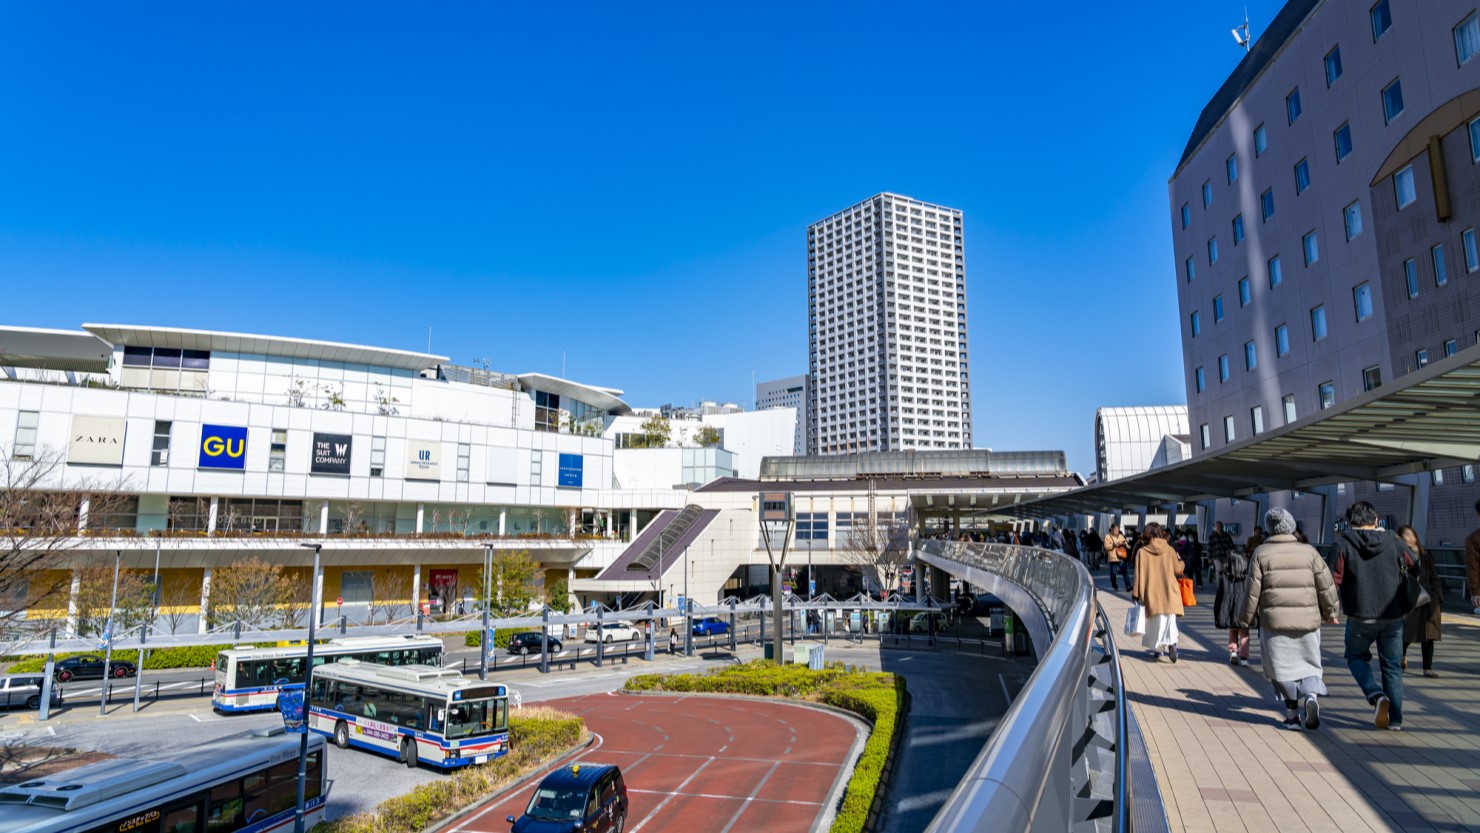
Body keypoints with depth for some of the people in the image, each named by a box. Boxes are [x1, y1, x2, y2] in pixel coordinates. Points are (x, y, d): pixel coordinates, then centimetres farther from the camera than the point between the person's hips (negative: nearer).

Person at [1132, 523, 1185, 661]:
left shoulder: (1142, 552, -5)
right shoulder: (1169, 550, -1)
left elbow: (1139, 574, -4)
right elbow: (1178, 569, 9)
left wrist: (1136, 593, 2)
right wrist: (1181, 561, 32)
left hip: (1151, 594, 0)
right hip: (1169, 593, 0)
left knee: (1154, 622, 13)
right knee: (1169, 620, 3)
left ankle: (1157, 650, 19)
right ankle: (1171, 643, -22)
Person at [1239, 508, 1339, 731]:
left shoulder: (1261, 553, -1)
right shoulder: (1309, 551, 4)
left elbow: (1253, 591, -3)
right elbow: (1326, 586, 4)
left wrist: (1245, 620, 6)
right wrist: (1329, 612, 21)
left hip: (1274, 622, -2)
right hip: (1307, 620, 2)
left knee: (1282, 668, 7)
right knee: (1310, 664, 15)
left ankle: (1293, 714, 5)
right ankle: (1311, 696, -10)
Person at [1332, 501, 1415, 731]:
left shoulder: (1344, 542, -6)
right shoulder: (1391, 541, 3)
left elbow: (1335, 580, -10)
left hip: (1360, 616, -3)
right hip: (1393, 616, 3)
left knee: (1356, 657, 17)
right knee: (1392, 666, 13)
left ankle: (1376, 695, -7)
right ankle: (1395, 719, 14)